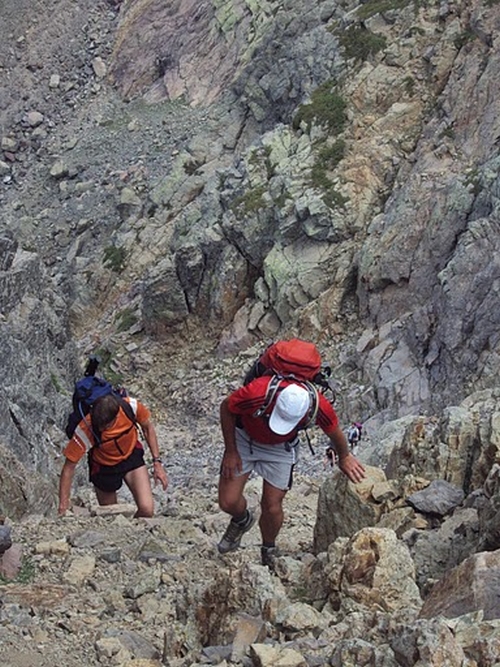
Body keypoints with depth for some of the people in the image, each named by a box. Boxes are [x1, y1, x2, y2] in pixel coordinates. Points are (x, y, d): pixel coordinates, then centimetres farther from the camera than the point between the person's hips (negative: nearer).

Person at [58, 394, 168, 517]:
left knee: (147, 509, -15)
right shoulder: (85, 430, -34)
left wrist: (157, 462, -10)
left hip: (131, 456, 1)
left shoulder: (131, 406, -30)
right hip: (103, 467, -1)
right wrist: (64, 505, -28)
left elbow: (148, 428, -7)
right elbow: (69, 467, -25)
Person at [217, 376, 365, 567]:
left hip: (281, 448, 1)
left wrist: (344, 458, 11)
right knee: (228, 502, -5)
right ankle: (242, 521, 31)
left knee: (272, 507, 0)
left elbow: (335, 431, -8)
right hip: (244, 438, 0)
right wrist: (231, 452, -12)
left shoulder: (319, 407, -34)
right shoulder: (257, 393, -41)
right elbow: (226, 408, -18)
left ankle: (269, 551, 31)